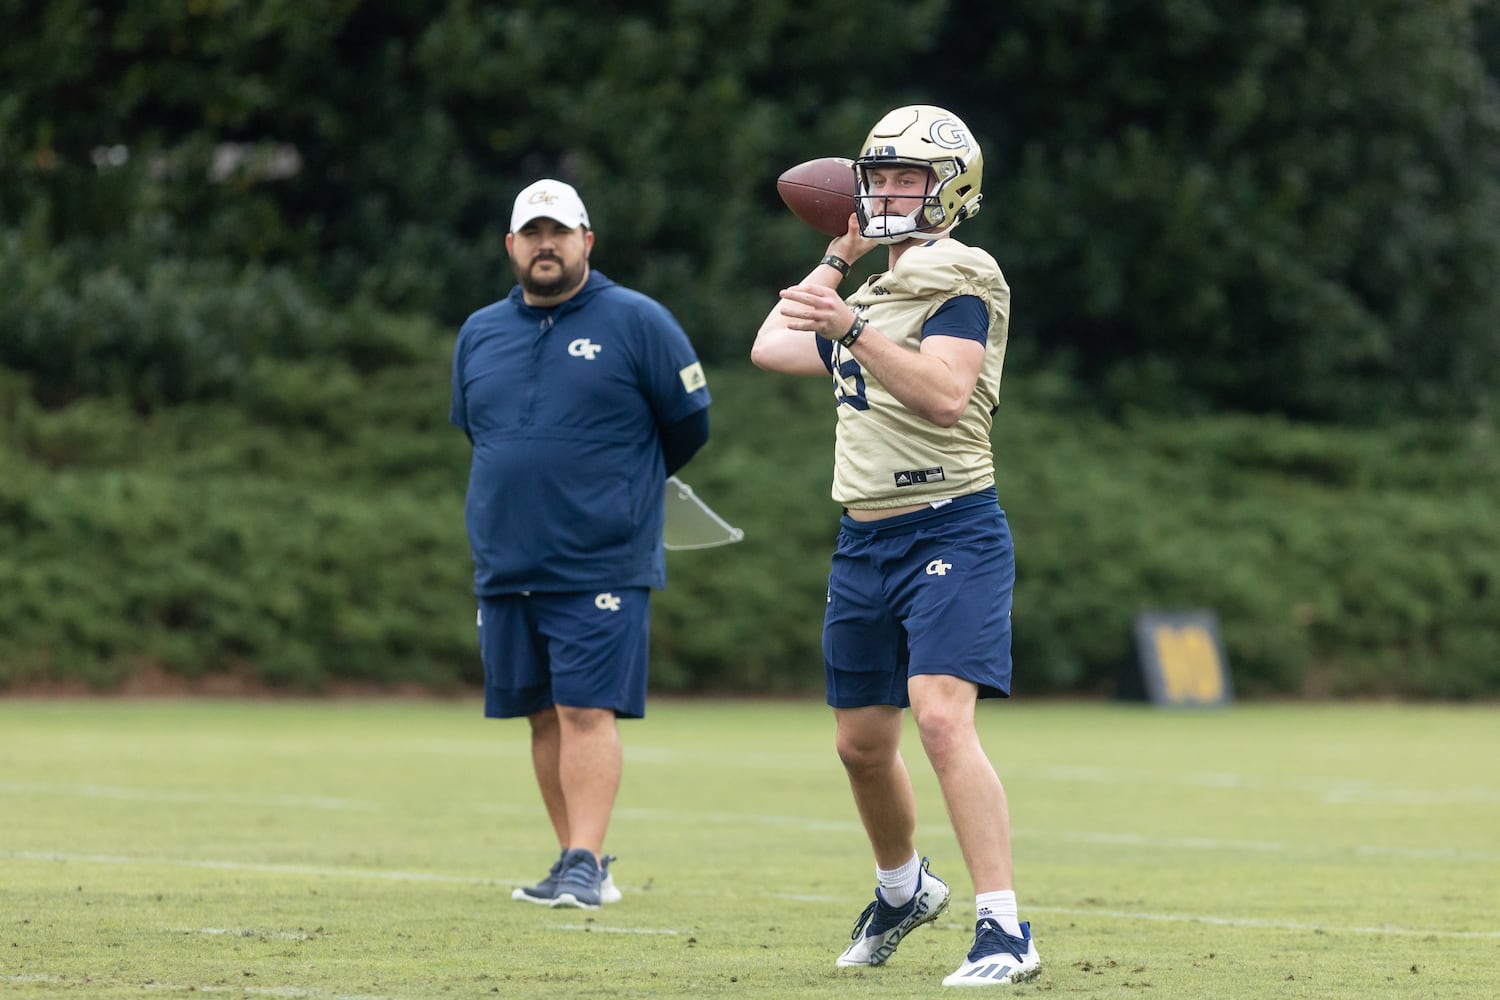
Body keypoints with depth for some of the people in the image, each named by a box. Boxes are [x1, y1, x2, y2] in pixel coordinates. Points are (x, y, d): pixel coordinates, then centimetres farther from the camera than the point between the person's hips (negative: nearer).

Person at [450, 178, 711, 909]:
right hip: (504, 567, 5)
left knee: (587, 711, -12)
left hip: (601, 568, -5)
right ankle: (576, 862, 14)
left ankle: (585, 866, -14)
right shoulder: (479, 334, 12)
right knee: (546, 717, 8)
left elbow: (688, 422, 5)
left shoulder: (637, 323, -2)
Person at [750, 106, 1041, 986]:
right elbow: (770, 349, 29)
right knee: (863, 741, 17)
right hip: (865, 541, 9)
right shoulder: (875, 296, 18)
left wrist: (850, 326, -33)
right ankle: (904, 890, 42)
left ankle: (1006, 934, -25)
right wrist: (837, 259, 27)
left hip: (950, 532, -9)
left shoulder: (960, 287, -9)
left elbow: (943, 394, -25)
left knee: (943, 718, -24)